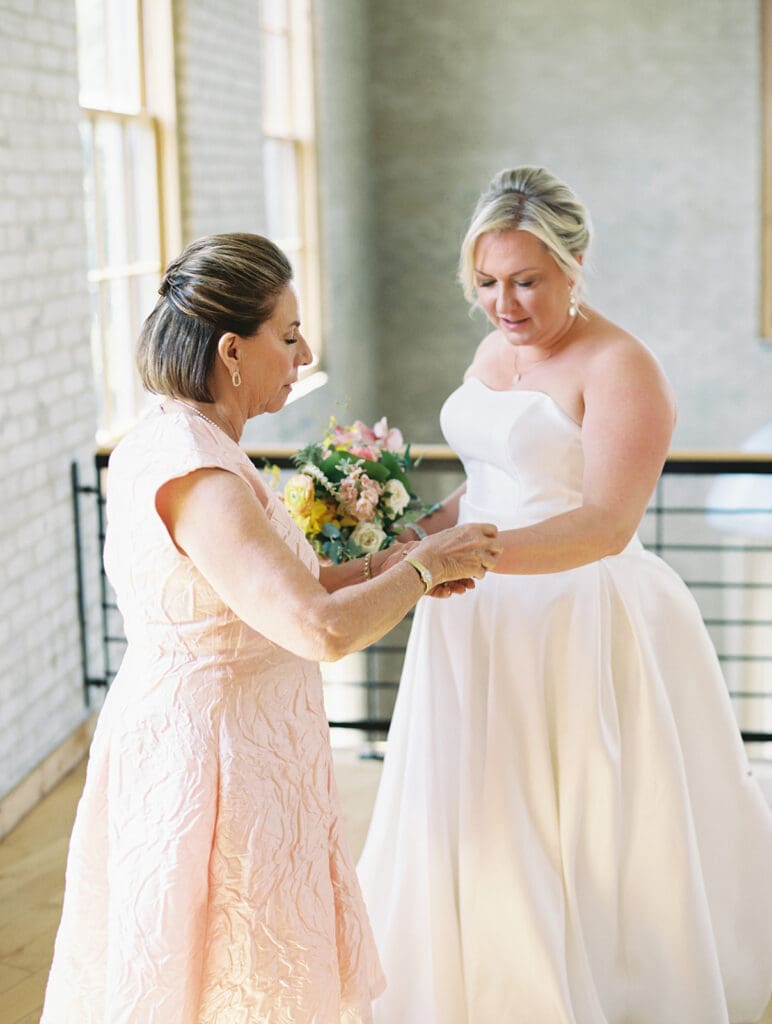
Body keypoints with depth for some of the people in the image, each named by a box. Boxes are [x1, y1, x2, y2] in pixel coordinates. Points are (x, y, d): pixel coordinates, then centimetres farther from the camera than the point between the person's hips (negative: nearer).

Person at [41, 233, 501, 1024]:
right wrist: (423, 567, -17)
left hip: (167, 735, 10)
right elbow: (323, 629, -34)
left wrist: (380, 568, 5)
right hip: (219, 758, -10)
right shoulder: (195, 477, -26)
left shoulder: (160, 443, 5)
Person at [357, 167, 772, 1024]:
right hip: (482, 628, 8)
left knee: (585, 851, 3)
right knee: (473, 837, 12)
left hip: (580, 631, -8)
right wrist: (419, 532, 2)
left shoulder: (620, 368, -14)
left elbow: (606, 525, -26)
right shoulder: (496, 351, 11)